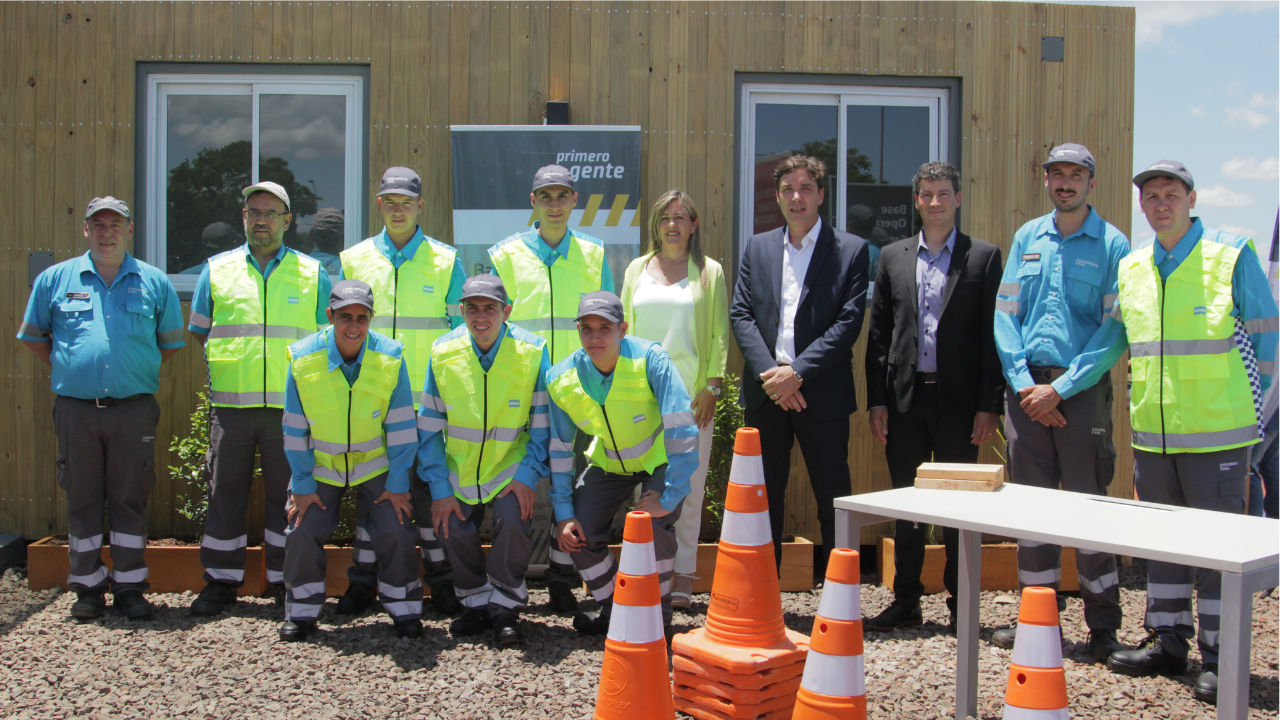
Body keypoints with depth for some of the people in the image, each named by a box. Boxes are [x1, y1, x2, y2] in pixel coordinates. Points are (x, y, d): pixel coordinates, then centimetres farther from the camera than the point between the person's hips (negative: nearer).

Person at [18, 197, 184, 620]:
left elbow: (171, 342, 15)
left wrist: (139, 372, 8)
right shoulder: (55, 279, 7)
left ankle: (130, 586, 13)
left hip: (134, 410, 0)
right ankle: (88, 586, 17)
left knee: (130, 499, 4)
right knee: (82, 499, 6)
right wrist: (62, 371, 10)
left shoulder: (154, 283, 6)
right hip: (75, 410, 1)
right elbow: (33, 335, 17)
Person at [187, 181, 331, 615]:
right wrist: (227, 367, 8)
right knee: (226, 493, 5)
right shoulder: (217, 270, 12)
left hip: (291, 406, -1)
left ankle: (285, 581, 14)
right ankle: (221, 581, 16)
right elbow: (200, 332, 19)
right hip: (230, 404, 1)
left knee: (289, 495, 3)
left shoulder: (312, 274, 9)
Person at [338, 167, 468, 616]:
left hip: (429, 398, -1)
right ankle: (363, 581, 16)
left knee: (430, 486, 1)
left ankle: (442, 581, 12)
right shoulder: (354, 261, 10)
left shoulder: (446, 263, 6)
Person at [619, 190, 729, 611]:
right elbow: (624, 328, 14)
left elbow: (719, 334, 5)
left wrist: (712, 388, -4)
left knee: (689, 487, -1)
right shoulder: (637, 269, 14)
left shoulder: (709, 272, 7)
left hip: (691, 394, -2)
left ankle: (683, 577, 6)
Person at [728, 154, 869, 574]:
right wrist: (769, 373, -11)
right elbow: (741, 315, 4)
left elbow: (849, 322, -8)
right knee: (764, 498, 10)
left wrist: (797, 373, -15)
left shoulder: (851, 250, 0)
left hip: (823, 393, -3)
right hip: (766, 393, 3)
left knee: (834, 502, 3)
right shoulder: (757, 248, 11)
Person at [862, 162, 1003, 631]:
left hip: (958, 400, -2)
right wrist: (877, 401, 2)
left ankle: (961, 606, 15)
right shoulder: (893, 257, 10)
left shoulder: (984, 257, 2)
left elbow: (992, 335, -2)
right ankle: (906, 602, 18)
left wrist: (990, 405, -8)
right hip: (905, 399, 3)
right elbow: (878, 334, 8)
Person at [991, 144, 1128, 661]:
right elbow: (1004, 313, 9)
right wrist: (1023, 381, -4)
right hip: (1027, 386, 4)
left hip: (1082, 388, -4)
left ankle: (1103, 626, 9)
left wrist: (1061, 388, -12)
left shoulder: (1111, 245, 0)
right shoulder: (1026, 238, 13)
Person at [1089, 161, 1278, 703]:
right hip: (1151, 433, 5)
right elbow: (1110, 339, 15)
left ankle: (1219, 659, 8)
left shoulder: (1232, 257, -3)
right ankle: (1167, 642, 25)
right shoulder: (1130, 269, 10)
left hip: (1217, 433, -5)